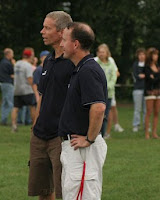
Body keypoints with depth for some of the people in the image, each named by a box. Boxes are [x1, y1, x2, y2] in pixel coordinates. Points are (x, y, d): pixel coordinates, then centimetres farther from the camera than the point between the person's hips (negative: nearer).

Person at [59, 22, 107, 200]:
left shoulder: (88, 71, -18)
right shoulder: (81, 69, 16)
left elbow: (99, 107, -30)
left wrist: (89, 139, -21)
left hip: (83, 150, -11)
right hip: (72, 147, 11)